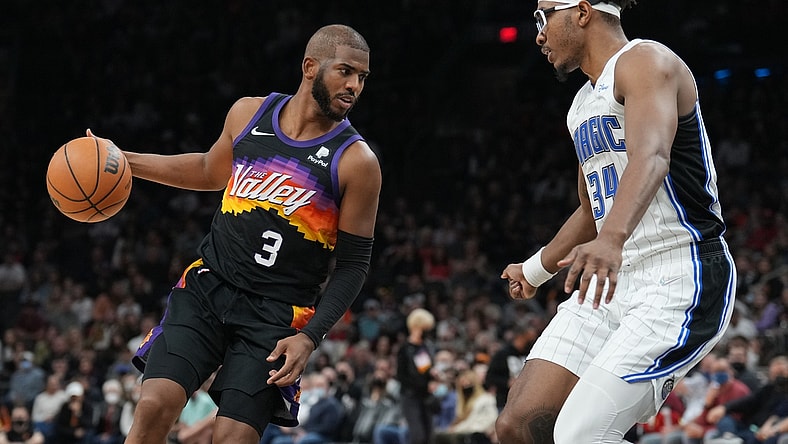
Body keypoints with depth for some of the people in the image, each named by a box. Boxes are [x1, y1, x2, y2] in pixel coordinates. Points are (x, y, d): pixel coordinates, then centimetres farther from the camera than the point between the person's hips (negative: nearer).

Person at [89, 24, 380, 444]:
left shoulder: (357, 162, -9)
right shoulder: (249, 113, 3)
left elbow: (353, 264, -5)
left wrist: (310, 338, -15)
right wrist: (122, 161, 16)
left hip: (277, 314, -3)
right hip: (208, 284, 3)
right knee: (154, 406, -13)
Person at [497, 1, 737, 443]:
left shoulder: (645, 62, -10)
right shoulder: (583, 105, 19)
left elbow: (650, 157, -31)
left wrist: (611, 239, -49)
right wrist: (534, 270, 46)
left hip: (681, 279, -9)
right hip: (612, 281, 9)